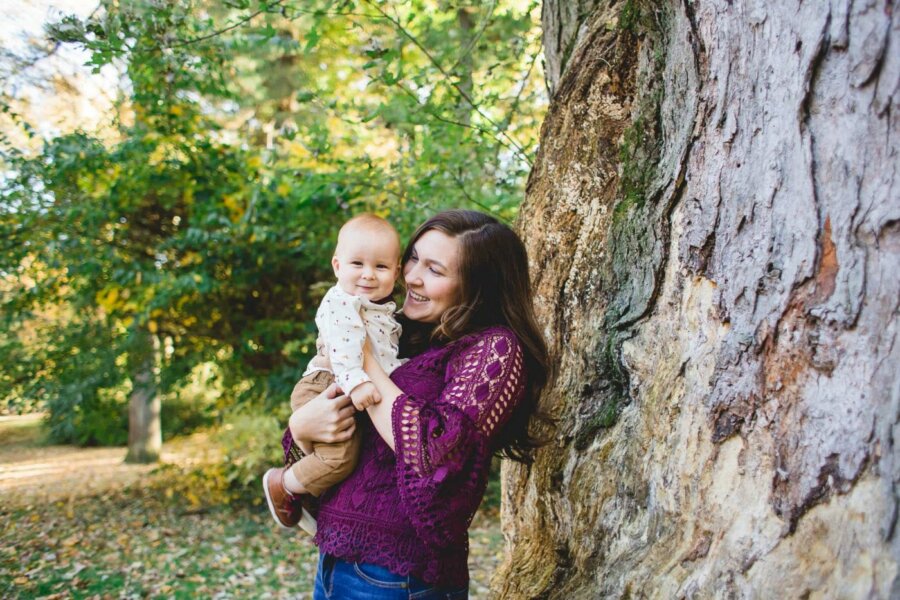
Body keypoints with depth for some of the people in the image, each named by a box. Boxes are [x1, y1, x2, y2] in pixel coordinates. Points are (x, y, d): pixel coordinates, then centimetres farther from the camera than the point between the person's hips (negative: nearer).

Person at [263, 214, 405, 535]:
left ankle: (310, 497, 29)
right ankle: (281, 484, 1)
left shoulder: (385, 309, 14)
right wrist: (355, 382, -45)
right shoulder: (341, 303, -16)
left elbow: (389, 353, 28)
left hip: (360, 397, 10)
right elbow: (342, 346, -32)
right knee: (340, 456, -23)